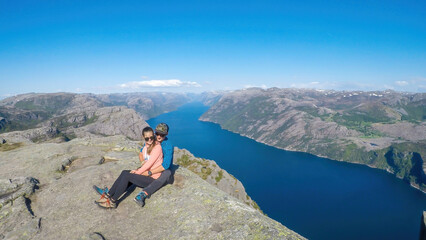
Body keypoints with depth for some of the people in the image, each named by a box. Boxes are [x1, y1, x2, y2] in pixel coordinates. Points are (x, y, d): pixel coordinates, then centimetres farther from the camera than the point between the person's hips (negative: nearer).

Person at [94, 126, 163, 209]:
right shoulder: (146, 146, 6)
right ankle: (108, 194, -8)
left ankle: (112, 201, -12)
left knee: (127, 175, -19)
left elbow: (149, 163, -22)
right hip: (145, 172, 8)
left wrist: (137, 172, -14)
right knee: (124, 172, -9)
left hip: (152, 179, -8)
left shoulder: (157, 147, -19)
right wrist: (143, 161, -6)